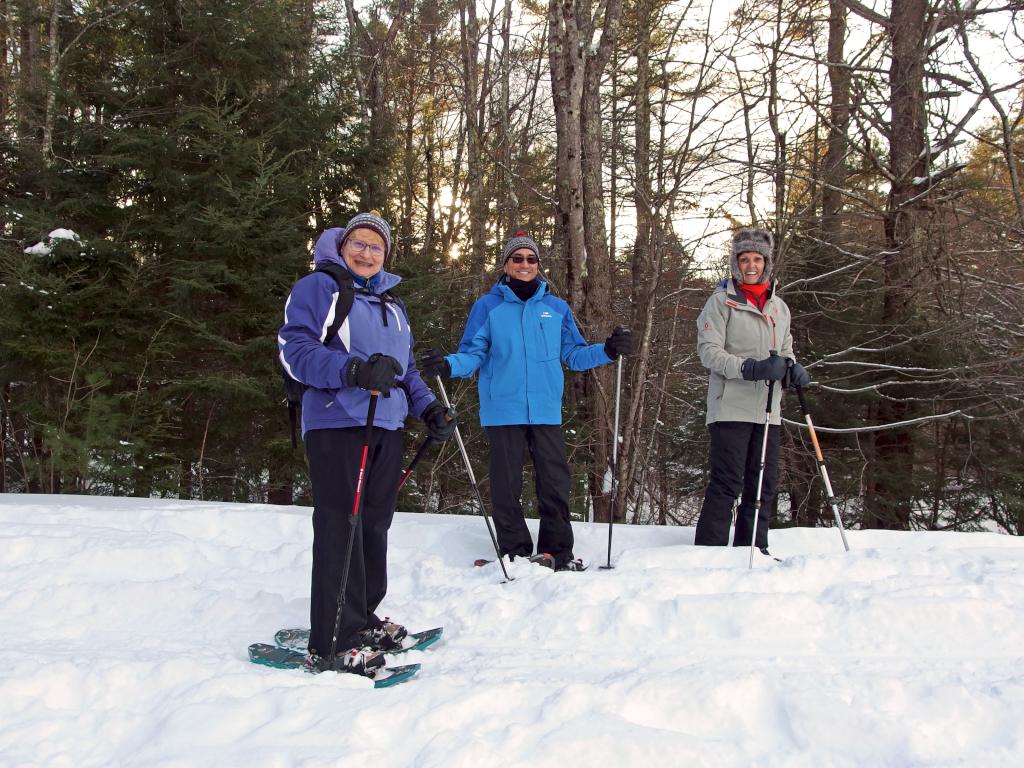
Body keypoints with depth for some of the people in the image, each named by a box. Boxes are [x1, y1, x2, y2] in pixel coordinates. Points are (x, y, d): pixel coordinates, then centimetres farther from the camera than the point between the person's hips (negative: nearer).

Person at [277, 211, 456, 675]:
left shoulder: (391, 303, 23)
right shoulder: (317, 288, 0)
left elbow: (406, 367, 28)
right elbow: (295, 349, -12)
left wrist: (428, 408, 12)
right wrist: (353, 370, -27)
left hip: (387, 427, 8)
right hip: (336, 424, -7)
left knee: (374, 525, 10)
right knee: (341, 528, -10)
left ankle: (361, 619, 22)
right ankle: (332, 643, -8)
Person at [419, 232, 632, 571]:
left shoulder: (556, 307, 12)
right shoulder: (488, 306, 5)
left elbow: (574, 354, 13)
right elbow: (473, 355, 2)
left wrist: (607, 351, -3)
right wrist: (447, 365, -18)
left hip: (546, 410, 2)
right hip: (503, 410, -2)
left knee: (555, 481, 4)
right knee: (507, 484, 3)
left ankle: (558, 550, 16)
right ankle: (515, 551, 15)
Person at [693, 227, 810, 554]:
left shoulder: (779, 306, 18)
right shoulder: (722, 300, -1)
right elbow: (708, 350, -10)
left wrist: (792, 368, 2)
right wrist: (750, 368, -22)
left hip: (767, 409, 6)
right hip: (731, 407, -6)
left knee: (763, 483, 9)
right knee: (727, 482, -9)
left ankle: (752, 548, 19)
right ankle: (710, 550, -5)